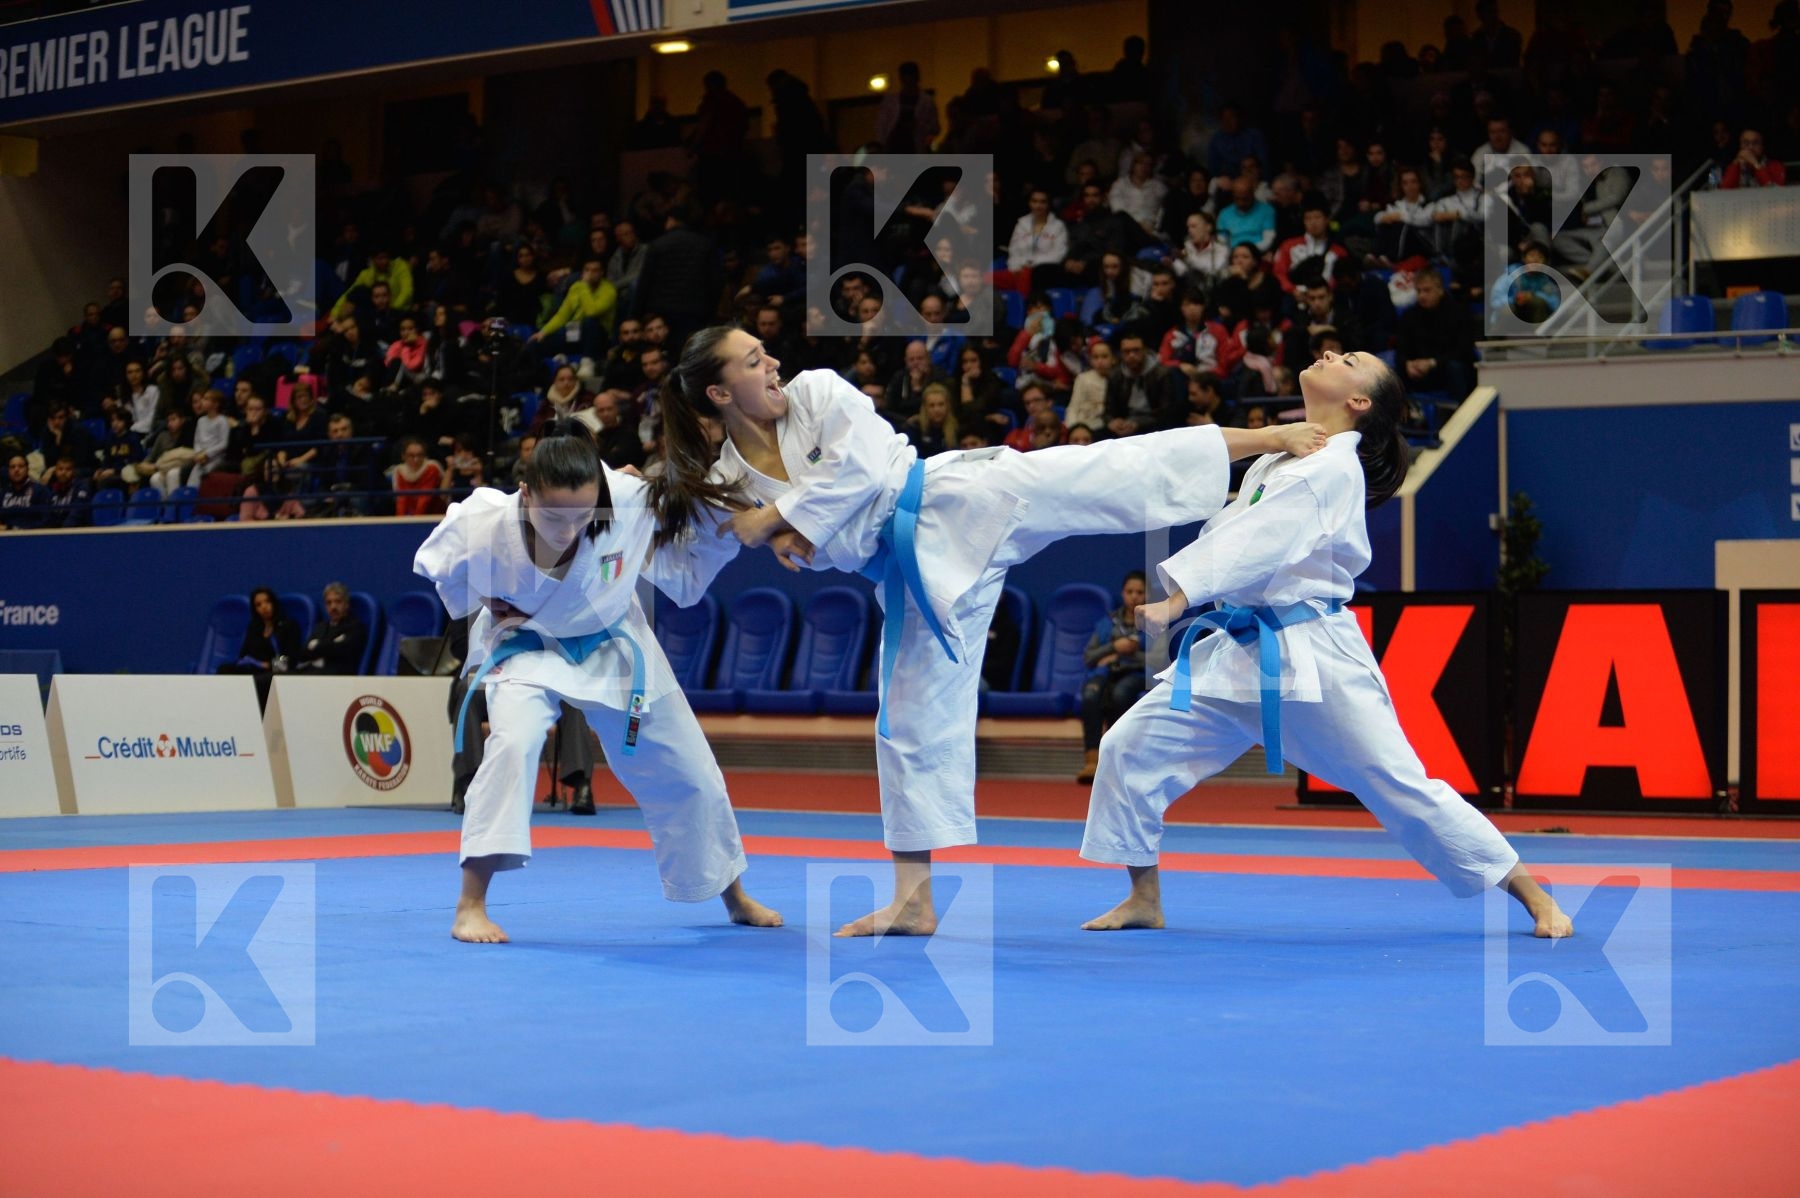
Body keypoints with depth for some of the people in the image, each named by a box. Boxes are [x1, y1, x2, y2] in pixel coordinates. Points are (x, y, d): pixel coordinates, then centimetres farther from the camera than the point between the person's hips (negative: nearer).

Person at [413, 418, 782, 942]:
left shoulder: (634, 503, -35)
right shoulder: (486, 525, -36)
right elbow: (435, 567, -11)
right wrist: (487, 604, -16)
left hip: (610, 644, 2)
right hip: (525, 644, -2)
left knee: (686, 771, 11)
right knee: (514, 741, -33)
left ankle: (734, 897, 38)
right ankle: (470, 907, -23)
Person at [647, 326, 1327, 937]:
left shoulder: (816, 392, -1)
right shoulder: (723, 489, 6)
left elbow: (860, 465, -14)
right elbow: (683, 580, 12)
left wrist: (779, 519, -9)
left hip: (955, 501, -3)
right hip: (915, 574, 3)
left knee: (1099, 474, -20)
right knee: (913, 723, 3)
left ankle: (1266, 439, -21)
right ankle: (913, 901, 10)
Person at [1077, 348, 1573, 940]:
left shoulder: (1333, 469, -13)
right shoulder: (1277, 459, 15)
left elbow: (1262, 540, -25)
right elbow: (1232, 530, 17)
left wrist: (1175, 600, -33)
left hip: (1315, 660, -8)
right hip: (1239, 654, 8)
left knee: (1400, 787, -7)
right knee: (1131, 748, -1)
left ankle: (1534, 897, 6)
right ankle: (1144, 899, 13)